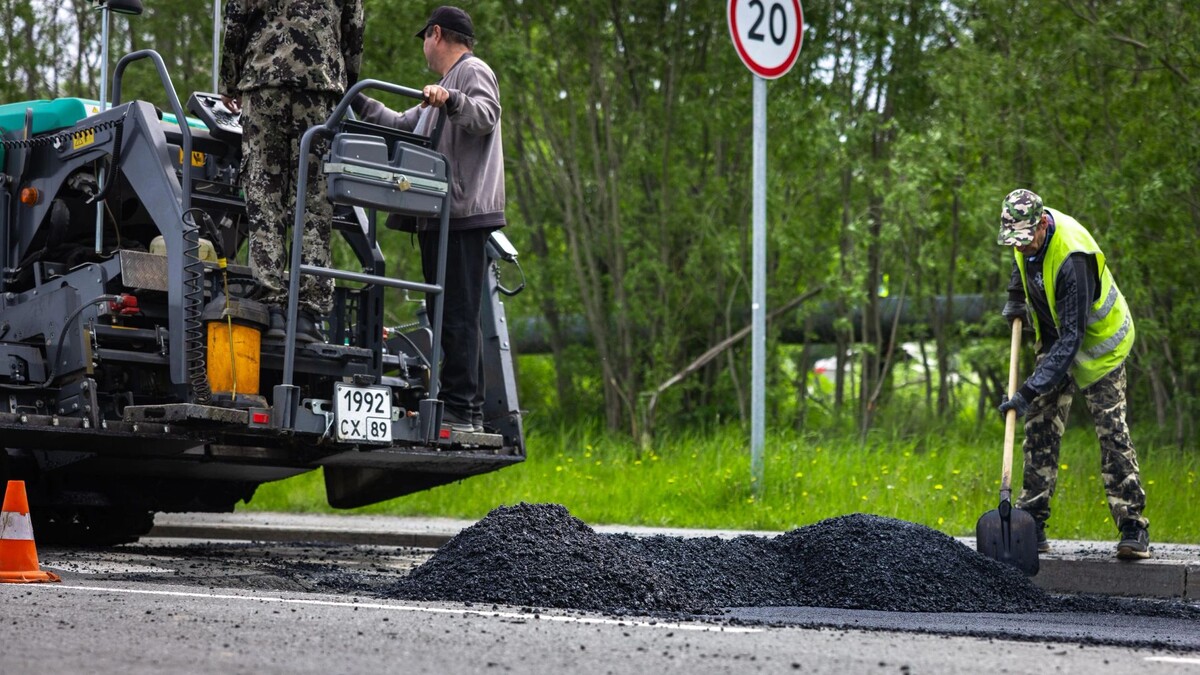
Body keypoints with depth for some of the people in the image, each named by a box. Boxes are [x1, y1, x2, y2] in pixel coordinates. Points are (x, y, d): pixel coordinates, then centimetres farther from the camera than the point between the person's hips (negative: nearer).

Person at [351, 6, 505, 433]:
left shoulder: (474, 72, -2)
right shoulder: (441, 91, 30)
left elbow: (486, 114, -21)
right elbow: (402, 126, 33)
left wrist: (450, 101, -39)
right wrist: (357, 102, 32)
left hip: (464, 214, -11)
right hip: (441, 217, 11)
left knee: (457, 314, -14)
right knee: (447, 314, 9)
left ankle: (462, 411, -18)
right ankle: (464, 409, 11)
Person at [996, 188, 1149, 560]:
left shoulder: (1072, 258, -36)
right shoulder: (1029, 236, -13)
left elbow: (1071, 338, -39)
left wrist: (1029, 391, -42)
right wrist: (1016, 298, 18)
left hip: (1098, 344, -7)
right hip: (1055, 340, 7)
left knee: (1112, 432, -12)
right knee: (1040, 431, 1)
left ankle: (1134, 531, -9)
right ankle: (1031, 526, 3)